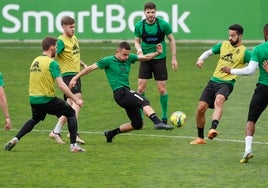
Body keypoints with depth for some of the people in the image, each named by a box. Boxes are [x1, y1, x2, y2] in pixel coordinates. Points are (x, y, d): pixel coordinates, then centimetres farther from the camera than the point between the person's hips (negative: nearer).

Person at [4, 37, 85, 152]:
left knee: (35, 119, 33)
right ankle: (73, 145, 3)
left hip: (33, 99, 7)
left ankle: (15, 139, 18)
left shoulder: (35, 61, 9)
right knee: (71, 113, 10)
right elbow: (61, 85, -18)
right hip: (47, 99, -7)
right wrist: (75, 99, -15)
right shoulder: (52, 63, -13)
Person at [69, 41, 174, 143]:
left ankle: (111, 133, 23)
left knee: (137, 124, 9)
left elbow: (145, 57, 14)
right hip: (120, 93, -8)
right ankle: (157, 122, -52)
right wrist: (75, 78, 2)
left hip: (127, 92, 8)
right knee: (144, 102, -30)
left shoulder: (129, 58, 14)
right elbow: (91, 68, 3)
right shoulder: (108, 61, -1)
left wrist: (157, 53, -4)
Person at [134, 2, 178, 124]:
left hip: (160, 59, -1)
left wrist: (174, 58, 0)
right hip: (145, 59, 1)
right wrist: (138, 48, -16)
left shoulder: (163, 24, -10)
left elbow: (171, 40, 1)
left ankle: (164, 117, 16)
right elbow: (137, 41, 7)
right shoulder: (139, 26, -5)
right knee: (141, 88, -5)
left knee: (162, 89, 0)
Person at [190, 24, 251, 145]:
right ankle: (200, 138, 18)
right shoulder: (223, 45, 13)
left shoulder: (244, 52, -2)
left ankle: (213, 129, -54)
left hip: (227, 83, -6)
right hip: (213, 80, 6)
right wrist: (201, 59, 2)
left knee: (219, 100, -38)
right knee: (200, 109, 0)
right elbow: (209, 52, 23)